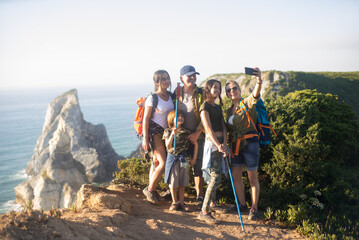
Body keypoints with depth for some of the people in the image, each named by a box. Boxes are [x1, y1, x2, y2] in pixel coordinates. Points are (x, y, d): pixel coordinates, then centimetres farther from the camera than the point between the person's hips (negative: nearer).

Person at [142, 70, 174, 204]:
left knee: (156, 161, 12)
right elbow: (146, 119, -11)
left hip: (166, 132, 7)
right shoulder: (152, 98, -11)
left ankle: (151, 190, 22)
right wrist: (145, 139, -15)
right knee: (163, 163, -12)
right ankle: (149, 189, 4)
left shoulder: (170, 96, 8)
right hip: (154, 132, -7)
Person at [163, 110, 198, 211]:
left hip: (183, 159, 2)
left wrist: (194, 158, 3)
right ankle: (174, 202, 14)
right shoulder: (168, 131, -2)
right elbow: (168, 146, -13)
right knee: (173, 182, 2)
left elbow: (195, 143, 7)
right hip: (172, 158, -1)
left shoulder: (186, 131, 2)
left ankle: (181, 202, 15)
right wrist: (172, 134, -25)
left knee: (182, 183, 5)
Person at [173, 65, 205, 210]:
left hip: (197, 136, -2)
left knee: (198, 166, -1)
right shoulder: (177, 93, 6)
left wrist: (196, 133, -13)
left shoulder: (201, 94, -2)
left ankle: (199, 197, 10)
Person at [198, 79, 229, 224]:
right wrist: (218, 145, -23)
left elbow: (223, 127, 10)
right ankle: (204, 212, -10)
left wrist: (224, 144, -4)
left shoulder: (218, 107, 18)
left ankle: (212, 202, 24)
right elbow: (208, 128, -15)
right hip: (211, 142, -8)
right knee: (215, 178, -12)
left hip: (220, 142, 8)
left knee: (215, 176, 11)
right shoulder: (205, 106, -6)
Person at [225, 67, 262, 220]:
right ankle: (242, 204, 26)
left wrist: (259, 81, -48)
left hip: (250, 143, -6)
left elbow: (255, 95, -29)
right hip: (235, 144, 6)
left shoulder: (247, 103, -6)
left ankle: (254, 208, 12)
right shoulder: (229, 110, 14)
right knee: (236, 175, 10)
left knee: (252, 178, 1)